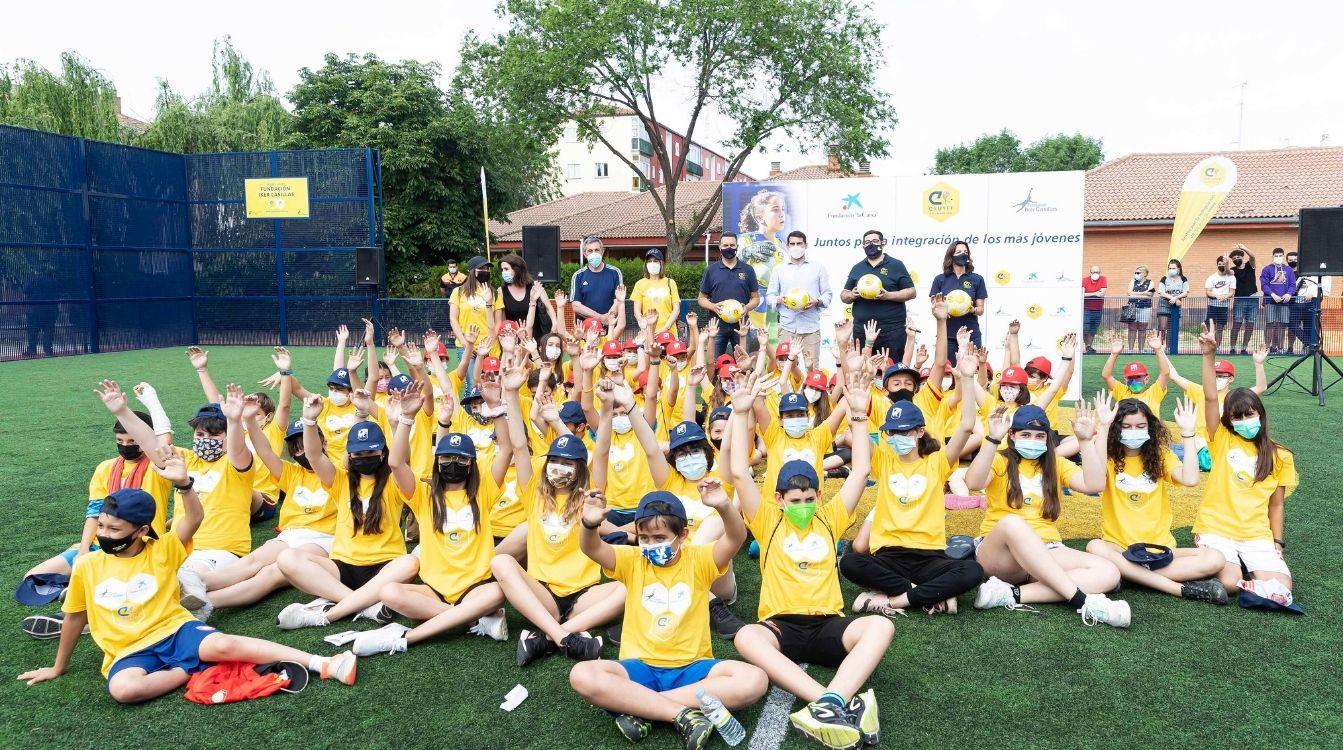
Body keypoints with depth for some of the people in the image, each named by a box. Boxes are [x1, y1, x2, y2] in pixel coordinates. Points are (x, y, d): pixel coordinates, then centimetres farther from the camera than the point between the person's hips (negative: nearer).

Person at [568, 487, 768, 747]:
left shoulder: (698, 560, 2)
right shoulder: (632, 561, 4)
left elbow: (736, 538, -16)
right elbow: (592, 549, -14)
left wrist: (724, 507, -38)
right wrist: (590, 524, -38)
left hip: (691, 667, 0)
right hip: (640, 667, 0)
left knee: (755, 680, -28)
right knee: (581, 675, -29)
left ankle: (638, 707, -24)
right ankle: (683, 713, -27)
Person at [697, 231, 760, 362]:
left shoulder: (747, 270, 8)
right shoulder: (711, 270, 8)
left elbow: (755, 298, 10)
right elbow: (702, 298, 10)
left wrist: (747, 308, -11)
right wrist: (713, 307, -11)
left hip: (740, 324, 0)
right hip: (717, 325, 0)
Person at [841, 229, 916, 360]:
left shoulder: (896, 265, 7)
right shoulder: (857, 268, 18)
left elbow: (911, 292, 2)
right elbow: (843, 296, 20)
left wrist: (888, 295, -13)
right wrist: (851, 296, -4)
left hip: (891, 330, -3)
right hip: (861, 329, 3)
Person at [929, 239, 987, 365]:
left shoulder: (976, 279, 7)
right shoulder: (940, 279, 7)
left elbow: (981, 309, 7)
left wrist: (971, 309, -14)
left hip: (971, 335, 0)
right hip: (947, 335, 0)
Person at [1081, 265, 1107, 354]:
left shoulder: (1103, 280, 2)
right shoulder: (1085, 280, -1)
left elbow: (1102, 294, -10)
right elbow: (1082, 294, -13)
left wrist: (1089, 294, -12)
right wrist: (1095, 294, -14)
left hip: (1098, 309, 2)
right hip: (1086, 309, -2)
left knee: (1093, 331, 7)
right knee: (1085, 330, -8)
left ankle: (1090, 346, 17)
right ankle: (1087, 346, 8)